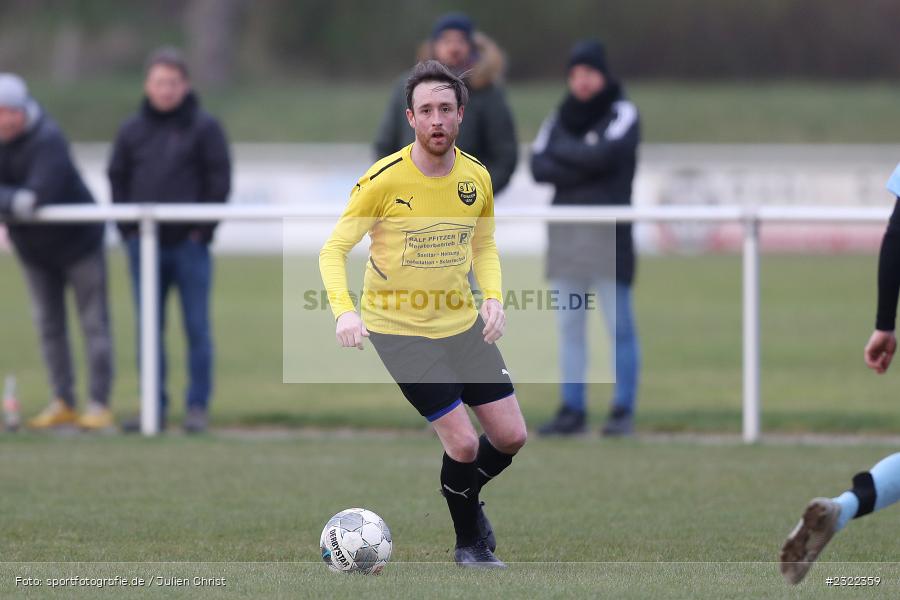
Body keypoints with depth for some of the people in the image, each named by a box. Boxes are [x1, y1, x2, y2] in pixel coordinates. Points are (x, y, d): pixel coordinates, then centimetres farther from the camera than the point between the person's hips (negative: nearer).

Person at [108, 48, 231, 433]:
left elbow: (219, 180, -2)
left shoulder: (204, 127, -1)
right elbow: (117, 179, 14)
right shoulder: (132, 130, 9)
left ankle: (199, 406, 4)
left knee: (197, 327, -1)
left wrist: (203, 230, -8)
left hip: (189, 243, -4)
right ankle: (154, 407, 10)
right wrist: (126, 228, 3)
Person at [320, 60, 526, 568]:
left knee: (511, 436, 6)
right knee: (463, 443, -11)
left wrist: (493, 297, -6)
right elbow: (334, 250, -12)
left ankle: (467, 496, 38)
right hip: (400, 330, -5)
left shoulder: (477, 177, -3)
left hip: (463, 325, 5)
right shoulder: (384, 180, -18)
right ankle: (470, 542, 14)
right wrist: (344, 310, -29)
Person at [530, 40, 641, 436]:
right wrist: (583, 168, -11)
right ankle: (572, 410, 9)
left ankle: (623, 411, -3)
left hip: (609, 233, -5)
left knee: (619, 324, -6)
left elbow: (604, 155, -16)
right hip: (565, 231, 5)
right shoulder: (560, 118, 15)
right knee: (568, 325, 6)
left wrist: (562, 151, -2)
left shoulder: (622, 115, 2)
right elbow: (538, 167, 1)